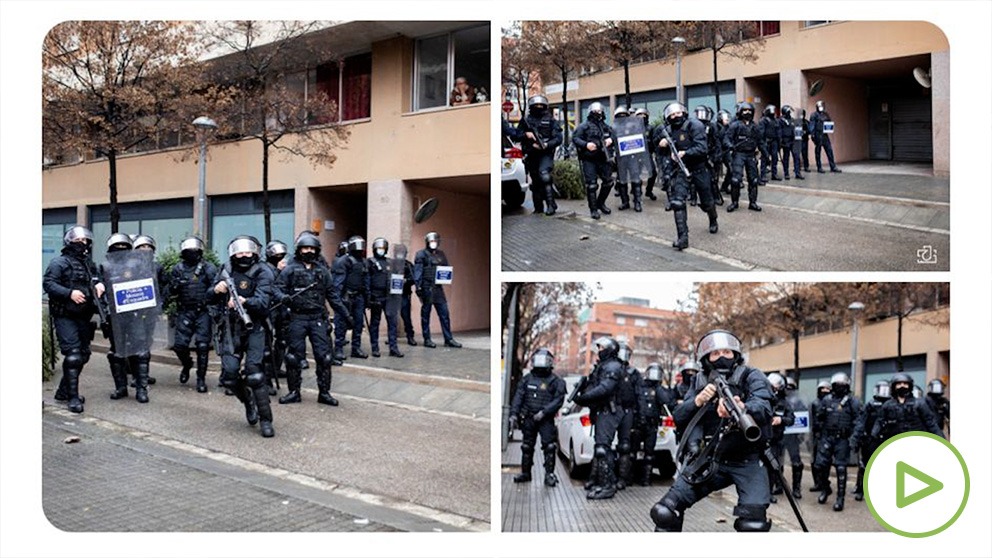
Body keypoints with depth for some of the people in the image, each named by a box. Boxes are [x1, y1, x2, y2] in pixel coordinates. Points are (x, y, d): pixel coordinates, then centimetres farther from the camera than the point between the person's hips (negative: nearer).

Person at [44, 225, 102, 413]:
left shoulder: (89, 263, 15)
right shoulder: (59, 263, -6)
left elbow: (97, 277, 26)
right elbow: (48, 283, -14)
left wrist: (99, 284, 2)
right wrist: (69, 293, -25)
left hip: (83, 317, 7)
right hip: (65, 317, -7)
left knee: (83, 354, 11)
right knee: (73, 355, -12)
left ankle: (63, 391, 25)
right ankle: (73, 397, -8)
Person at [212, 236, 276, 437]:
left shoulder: (262, 273, -6)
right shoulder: (226, 271, 8)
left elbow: (262, 302, -19)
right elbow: (212, 300, 17)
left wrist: (244, 301, -37)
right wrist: (216, 290, -5)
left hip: (253, 329, -4)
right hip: (231, 329, 4)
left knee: (254, 374, -13)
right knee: (229, 375, -3)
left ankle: (265, 420, -1)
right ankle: (248, 401, 28)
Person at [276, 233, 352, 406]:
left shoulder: (322, 271, 13)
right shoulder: (290, 270, 3)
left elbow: (333, 295, 15)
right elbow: (276, 288, -4)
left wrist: (346, 314, 11)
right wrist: (283, 298, -26)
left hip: (318, 319, 2)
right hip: (296, 319, -2)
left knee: (324, 356, -1)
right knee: (294, 357, 3)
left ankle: (324, 393, 9)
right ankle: (294, 392, 15)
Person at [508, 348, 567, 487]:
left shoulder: (555, 381, 0)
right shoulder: (527, 378, 10)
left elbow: (558, 400, -8)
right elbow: (518, 396, 8)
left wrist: (544, 412, -18)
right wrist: (514, 413, -3)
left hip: (546, 420, -4)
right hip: (528, 418, 4)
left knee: (549, 447, -10)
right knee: (527, 446, 11)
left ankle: (549, 474, -4)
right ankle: (525, 473, 21)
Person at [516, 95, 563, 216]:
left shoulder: (550, 120, 4)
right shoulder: (525, 120, 10)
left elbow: (558, 138, -3)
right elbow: (517, 134, 8)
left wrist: (547, 145, -20)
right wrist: (526, 135, -13)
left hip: (546, 153, -4)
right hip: (531, 155, 4)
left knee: (544, 175, -24)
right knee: (535, 181, 9)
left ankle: (550, 204, -20)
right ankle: (538, 207, 18)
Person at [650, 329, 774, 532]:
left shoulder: (751, 377, -4)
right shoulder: (700, 381, 10)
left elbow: (764, 409, -23)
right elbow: (678, 417, 6)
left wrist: (741, 409, -46)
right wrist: (697, 401, -15)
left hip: (747, 462, -3)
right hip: (707, 460, 4)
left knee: (753, 524, -25)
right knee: (664, 511, -8)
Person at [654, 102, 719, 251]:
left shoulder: (694, 125, -15)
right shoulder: (666, 130, 1)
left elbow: (701, 148, -23)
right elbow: (662, 152, 12)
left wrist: (684, 153, -32)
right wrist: (661, 145, -10)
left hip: (698, 168, -3)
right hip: (680, 169, 3)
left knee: (706, 201, 14)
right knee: (677, 202, -16)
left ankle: (713, 221, 47)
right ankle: (683, 237, -15)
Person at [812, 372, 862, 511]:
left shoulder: (852, 402, -1)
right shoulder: (827, 400, 7)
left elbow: (857, 421, -5)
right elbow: (818, 418, 13)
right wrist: (818, 433, 10)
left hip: (842, 439, -3)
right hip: (826, 437, 3)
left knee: (841, 468, -1)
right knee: (820, 465, 1)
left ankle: (840, 498, 6)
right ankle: (825, 489, 26)